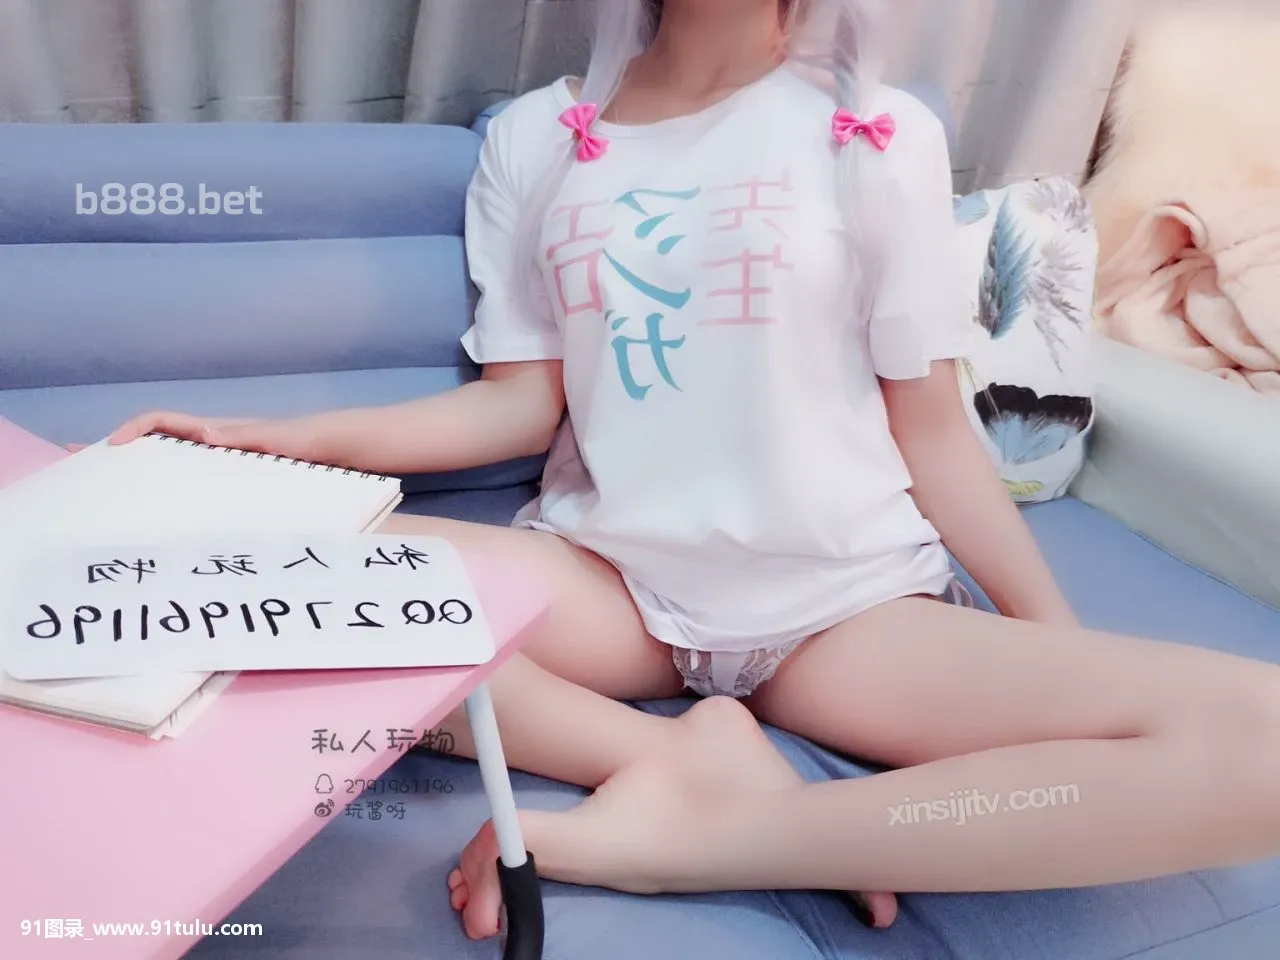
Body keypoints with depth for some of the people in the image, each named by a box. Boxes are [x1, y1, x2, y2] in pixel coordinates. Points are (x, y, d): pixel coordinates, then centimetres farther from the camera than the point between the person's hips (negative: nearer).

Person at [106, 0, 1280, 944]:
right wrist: (290, 439, -7)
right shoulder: (533, 138, 7)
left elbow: (932, 428, 3)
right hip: (610, 580, 1)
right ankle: (692, 769, -18)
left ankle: (656, 832, -22)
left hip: (847, 602, 0)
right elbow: (522, 400, 5)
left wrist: (1065, 646, -3)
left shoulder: (881, 133, 2)